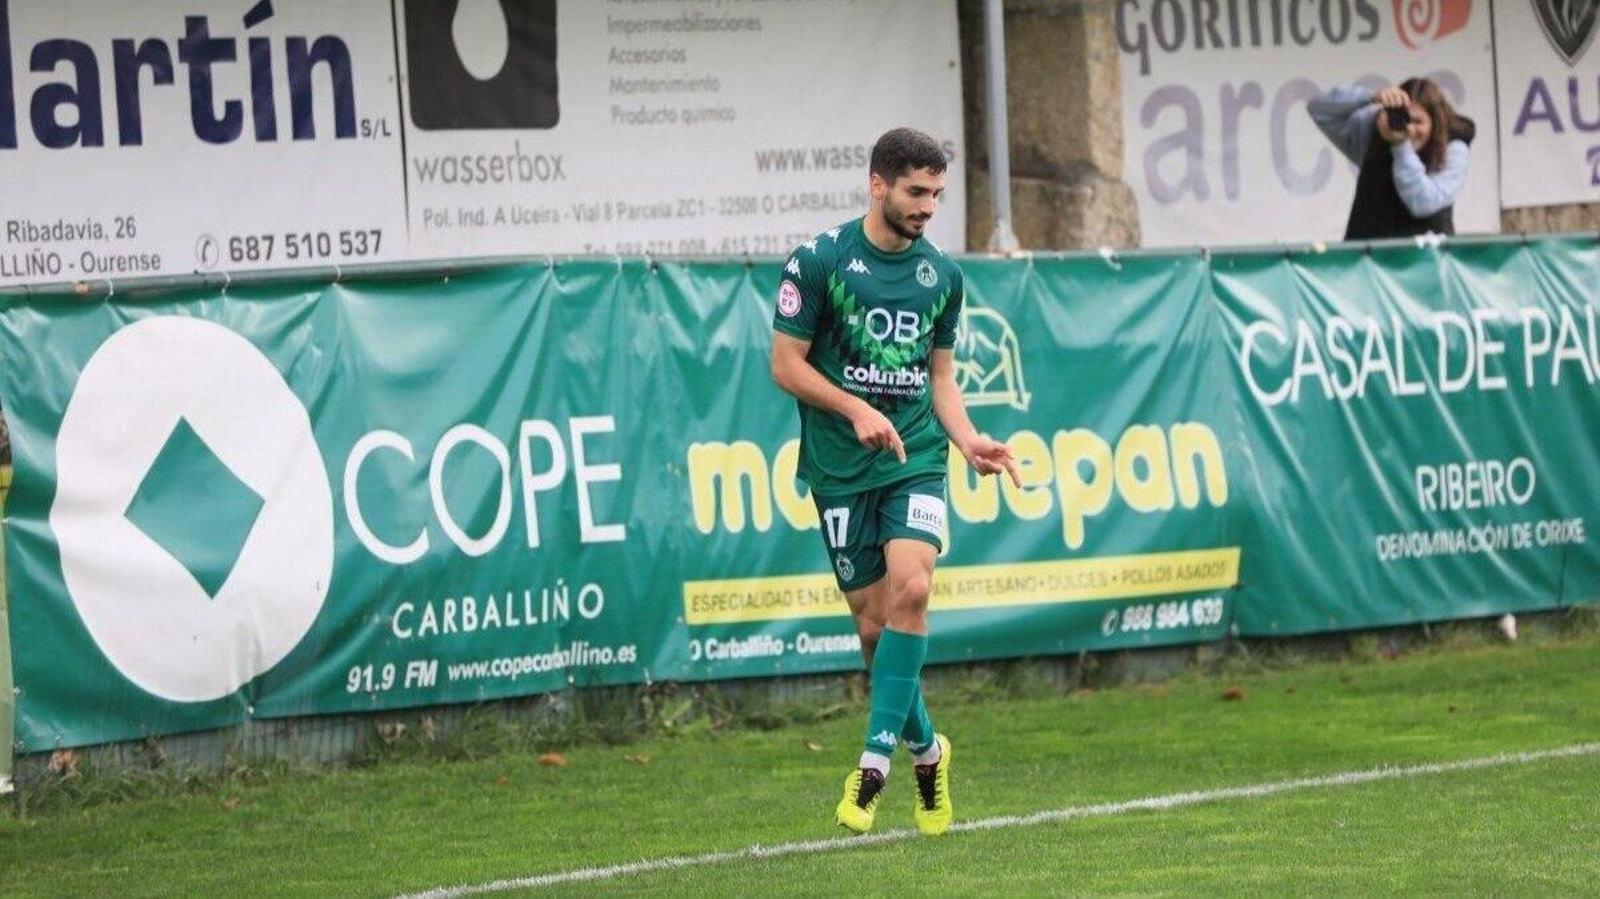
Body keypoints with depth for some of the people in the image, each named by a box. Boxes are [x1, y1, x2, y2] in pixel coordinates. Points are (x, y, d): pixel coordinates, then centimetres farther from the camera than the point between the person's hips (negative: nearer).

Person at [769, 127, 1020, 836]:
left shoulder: (941, 274, 8)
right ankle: (924, 748, 25)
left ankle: (877, 756, -16)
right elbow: (786, 363, -4)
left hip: (916, 459, 2)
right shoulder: (820, 260, -5)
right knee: (873, 623, 0)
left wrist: (968, 439, 1)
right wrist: (857, 409, -17)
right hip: (841, 467, -2)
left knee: (911, 590, -22)